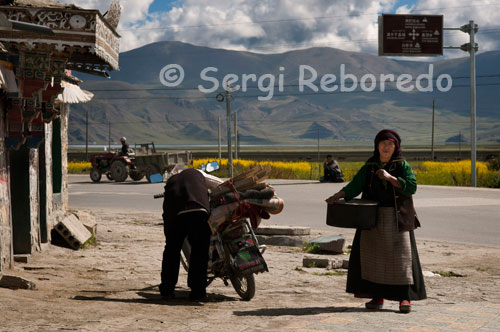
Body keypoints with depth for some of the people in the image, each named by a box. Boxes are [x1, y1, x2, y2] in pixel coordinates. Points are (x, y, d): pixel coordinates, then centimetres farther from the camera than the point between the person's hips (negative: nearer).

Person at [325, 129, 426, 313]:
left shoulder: (402, 166, 1)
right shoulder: (369, 167, 8)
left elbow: (411, 187, -11)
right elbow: (355, 186, -1)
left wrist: (389, 177, -20)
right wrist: (337, 196, -18)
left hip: (397, 219, -3)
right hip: (373, 217, 3)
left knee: (401, 255, -5)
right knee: (373, 254, 1)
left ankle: (405, 298, 0)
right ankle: (377, 297, 11)